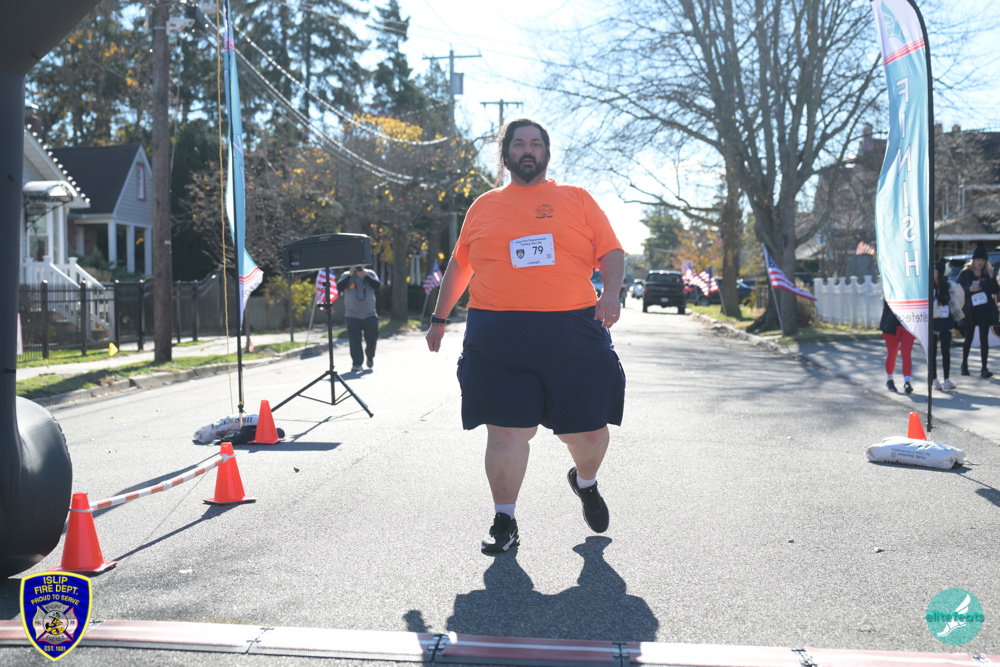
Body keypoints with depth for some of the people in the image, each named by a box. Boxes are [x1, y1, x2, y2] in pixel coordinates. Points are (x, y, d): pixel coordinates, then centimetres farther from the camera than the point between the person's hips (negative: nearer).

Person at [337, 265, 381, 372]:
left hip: (369, 314, 1)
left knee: (372, 338, 6)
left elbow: (377, 285, -11)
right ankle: (356, 363, 0)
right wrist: (349, 276, -19)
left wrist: (365, 276, -20)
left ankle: (370, 357, 33)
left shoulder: (370, 273, 3)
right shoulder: (346, 275, 2)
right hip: (352, 315, -1)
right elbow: (339, 287, -12)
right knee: (354, 340, -4)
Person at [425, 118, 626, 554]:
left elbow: (611, 252, 8)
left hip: (573, 334, 0)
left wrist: (611, 291, -11)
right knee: (507, 432, -4)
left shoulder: (577, 199, 12)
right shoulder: (484, 207, 15)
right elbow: (459, 265, 21)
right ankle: (504, 522, 13)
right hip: (498, 338, 0)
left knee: (589, 431, 5)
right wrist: (439, 317, 19)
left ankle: (585, 482, 39)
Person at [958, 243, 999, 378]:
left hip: (985, 311, 1)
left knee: (984, 339, -5)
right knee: (968, 339, 11)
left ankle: (984, 368, -6)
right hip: (970, 311, -1)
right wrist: (969, 289, -20)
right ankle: (964, 364, 28)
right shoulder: (965, 274, -2)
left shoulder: (988, 273, 4)